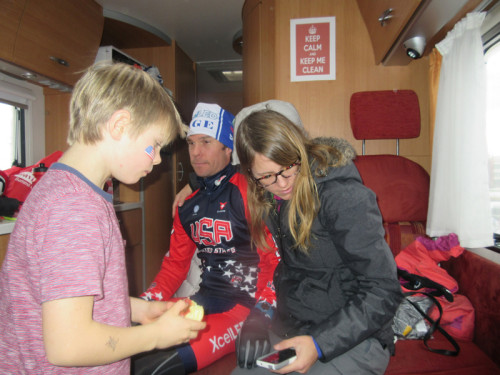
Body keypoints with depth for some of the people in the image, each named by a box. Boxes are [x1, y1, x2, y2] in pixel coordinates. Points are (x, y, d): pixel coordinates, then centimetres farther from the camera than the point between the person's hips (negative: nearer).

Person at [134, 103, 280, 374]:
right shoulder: (189, 203, 11)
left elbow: (274, 261, -14)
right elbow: (175, 264, 15)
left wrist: (260, 316, -22)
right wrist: (145, 305, 4)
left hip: (247, 303, -6)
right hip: (205, 300, 6)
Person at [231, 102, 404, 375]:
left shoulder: (344, 196, -21)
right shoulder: (268, 198, 0)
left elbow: (383, 291, -19)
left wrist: (319, 344, -23)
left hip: (349, 341, -5)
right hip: (286, 332, 6)